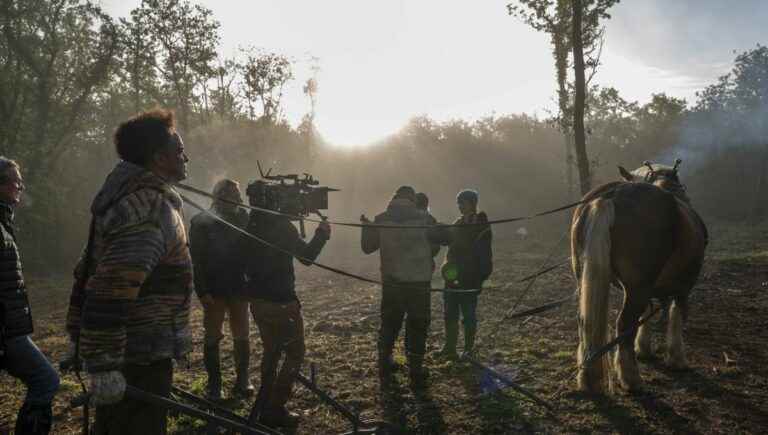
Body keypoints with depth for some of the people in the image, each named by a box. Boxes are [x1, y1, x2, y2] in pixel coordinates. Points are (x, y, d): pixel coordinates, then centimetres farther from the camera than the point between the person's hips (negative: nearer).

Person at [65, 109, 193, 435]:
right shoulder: (152, 209, -20)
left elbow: (88, 273, 17)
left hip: (124, 352, 10)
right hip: (139, 362, -10)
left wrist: (81, 343, 23)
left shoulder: (131, 197, 12)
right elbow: (111, 290, -28)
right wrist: (104, 367, -25)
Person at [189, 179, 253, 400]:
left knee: (241, 337, 6)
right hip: (214, 291, -3)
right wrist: (202, 290, -15)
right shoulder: (201, 222, -6)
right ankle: (213, 384, 15)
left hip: (239, 288, 3)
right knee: (212, 338, 5)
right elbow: (196, 258, -10)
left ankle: (242, 380, 16)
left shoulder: (242, 218, 5)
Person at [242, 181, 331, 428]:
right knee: (295, 354, 5)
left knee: (271, 351, 22)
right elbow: (306, 257, -14)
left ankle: (264, 405, 25)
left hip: (257, 300, 8)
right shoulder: (281, 226, -17)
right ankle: (275, 410, 2)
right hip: (281, 302, -7)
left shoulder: (251, 225, 5)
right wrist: (322, 234, -1)